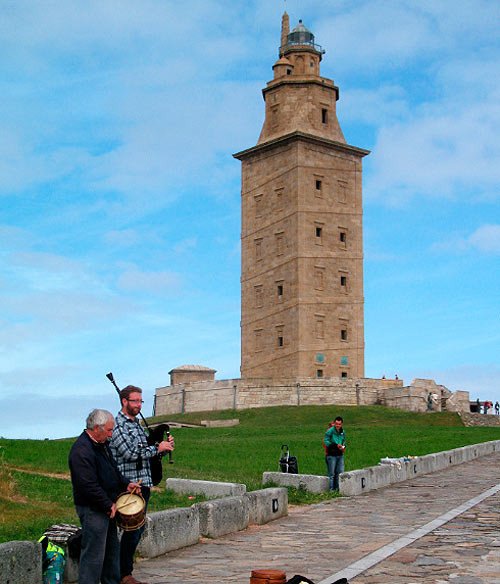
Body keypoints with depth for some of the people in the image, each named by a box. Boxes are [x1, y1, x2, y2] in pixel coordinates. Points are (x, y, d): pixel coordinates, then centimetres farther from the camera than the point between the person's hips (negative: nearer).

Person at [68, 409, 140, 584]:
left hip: (107, 507, 10)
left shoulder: (102, 444, 10)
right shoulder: (81, 451, -22)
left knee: (112, 548, 19)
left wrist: (126, 484, 8)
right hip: (92, 509, -10)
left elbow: (112, 469, 23)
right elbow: (89, 486, -25)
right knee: (94, 555, -5)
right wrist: (109, 505, -19)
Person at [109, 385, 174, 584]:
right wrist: (157, 448, -13)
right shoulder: (117, 425, -12)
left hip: (143, 484, 9)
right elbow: (129, 453, -21)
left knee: (139, 527, 12)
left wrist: (164, 446, 3)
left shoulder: (137, 424, 17)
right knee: (133, 529, -5)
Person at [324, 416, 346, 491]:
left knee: (340, 472, 8)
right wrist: (336, 445, -23)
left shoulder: (343, 432, 10)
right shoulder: (330, 431, -10)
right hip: (332, 455, -6)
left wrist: (343, 447, 1)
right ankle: (331, 489, 4)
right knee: (332, 473, -1)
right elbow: (326, 441, -15)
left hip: (340, 455, 6)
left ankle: (337, 487, 17)